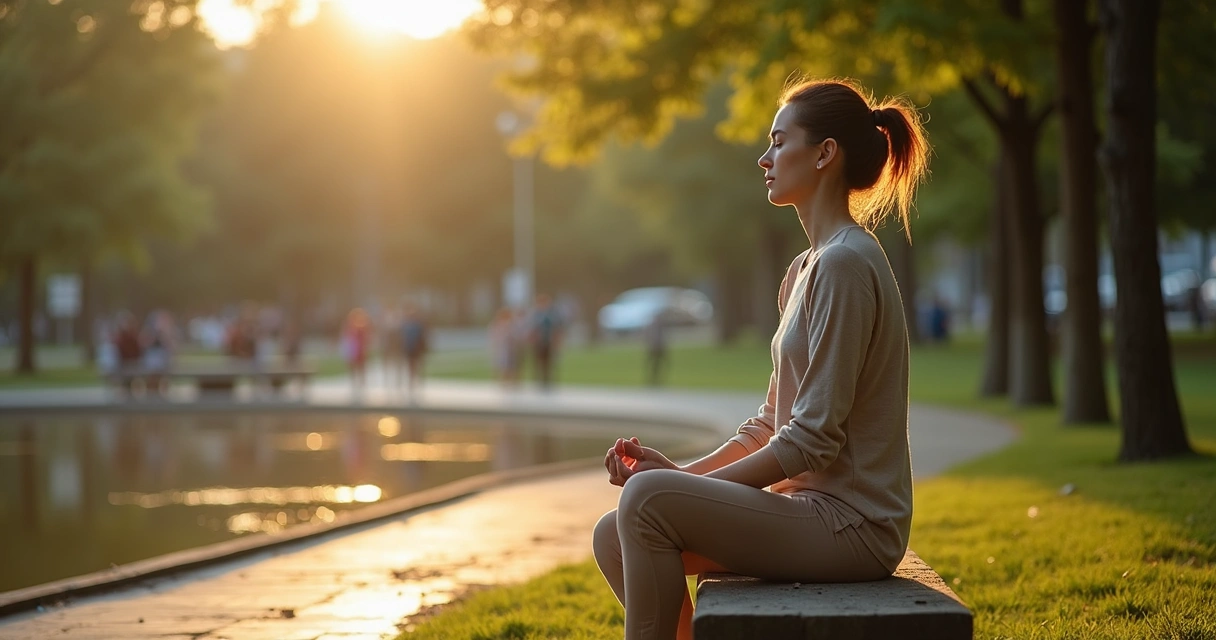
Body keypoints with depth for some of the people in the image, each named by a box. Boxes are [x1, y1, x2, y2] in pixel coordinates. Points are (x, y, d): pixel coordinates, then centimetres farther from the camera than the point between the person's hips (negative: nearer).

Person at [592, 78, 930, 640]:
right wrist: (682, 473, 2)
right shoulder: (807, 268, 17)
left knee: (646, 499, -23)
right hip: (813, 510, 10)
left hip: (850, 524, -10)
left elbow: (812, 439, -19)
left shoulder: (846, 264, -15)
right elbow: (771, 424, 17)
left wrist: (680, 485, -14)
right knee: (615, 537, 2)